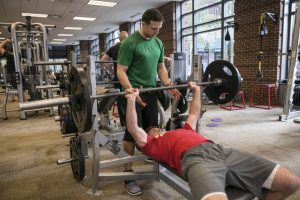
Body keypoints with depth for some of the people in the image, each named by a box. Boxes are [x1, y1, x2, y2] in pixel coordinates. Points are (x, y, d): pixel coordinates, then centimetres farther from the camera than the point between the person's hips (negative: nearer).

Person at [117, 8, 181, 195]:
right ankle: (128, 174, 10)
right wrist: (131, 91, -29)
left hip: (151, 92, 7)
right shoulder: (129, 43, -12)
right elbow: (121, 71, -15)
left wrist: (168, 85, 1)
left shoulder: (158, 43, 9)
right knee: (132, 133, -2)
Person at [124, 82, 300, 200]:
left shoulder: (184, 131, 39)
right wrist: (131, 99, 12)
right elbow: (134, 129, 15)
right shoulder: (153, 144, 25)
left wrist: (197, 91, 52)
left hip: (221, 151, 7)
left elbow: (194, 115, 51)